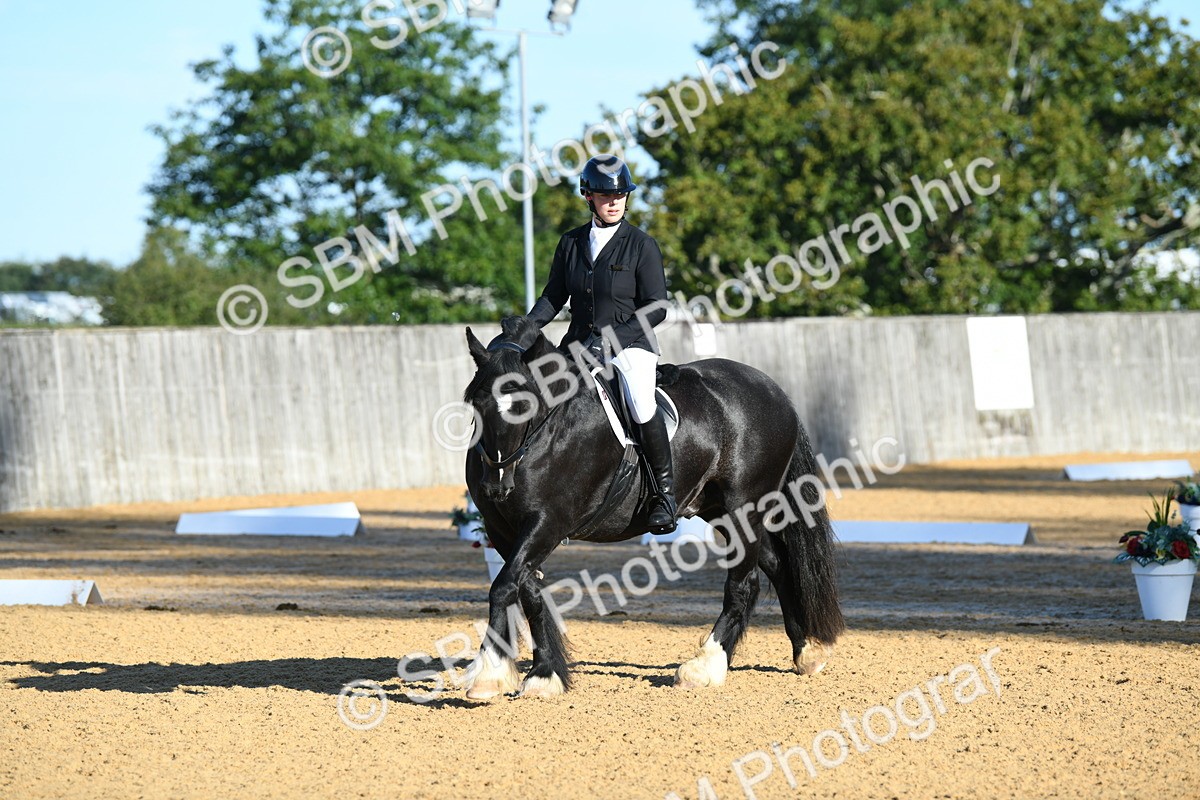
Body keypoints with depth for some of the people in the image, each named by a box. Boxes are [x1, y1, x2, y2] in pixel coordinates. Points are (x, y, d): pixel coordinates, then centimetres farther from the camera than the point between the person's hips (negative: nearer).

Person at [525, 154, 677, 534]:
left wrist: (611, 337, -19)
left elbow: (656, 308, -8)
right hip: (579, 345, 5)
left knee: (640, 404, -33)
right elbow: (553, 296, 12)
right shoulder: (571, 243, 9)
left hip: (631, 346, -5)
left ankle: (664, 490, -17)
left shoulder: (642, 245, -4)